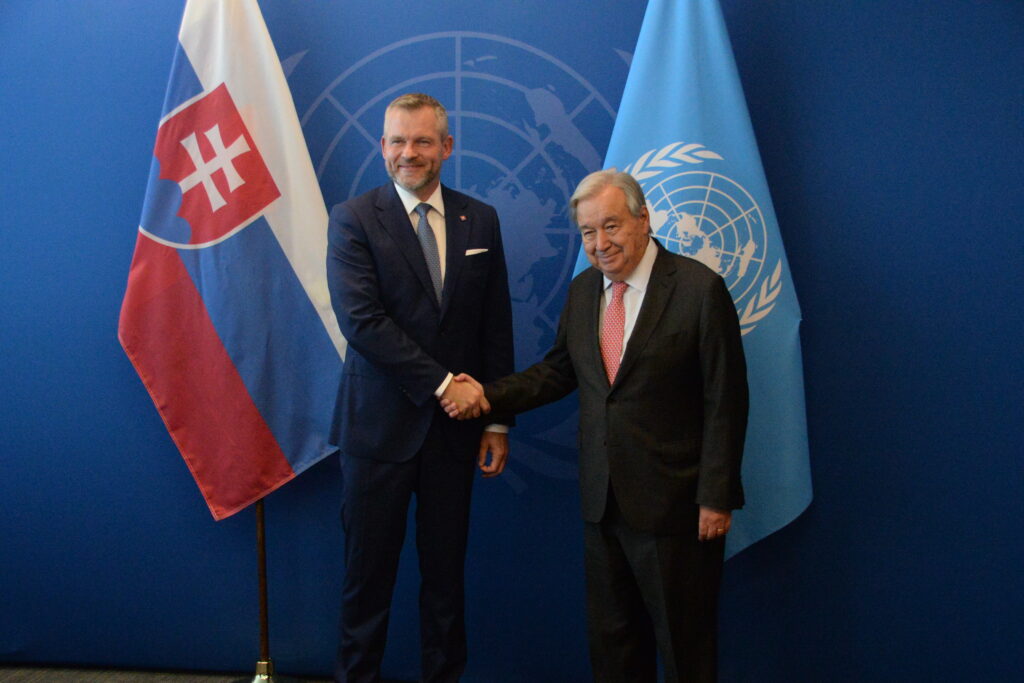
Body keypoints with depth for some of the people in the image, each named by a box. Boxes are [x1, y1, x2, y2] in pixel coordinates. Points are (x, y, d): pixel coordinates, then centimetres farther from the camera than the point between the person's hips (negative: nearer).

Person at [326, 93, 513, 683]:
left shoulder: (480, 220, 6)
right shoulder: (353, 220, -3)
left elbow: (497, 328, 7)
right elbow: (362, 321, -14)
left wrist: (498, 419, 4)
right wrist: (441, 382, -16)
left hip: (455, 424, 3)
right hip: (381, 423, -2)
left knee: (447, 571, 12)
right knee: (369, 572, 8)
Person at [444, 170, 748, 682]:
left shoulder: (700, 289, -13)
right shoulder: (582, 291, 6)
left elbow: (725, 403, -12)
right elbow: (559, 370, 13)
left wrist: (716, 497, -13)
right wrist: (489, 395, 0)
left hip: (674, 502, -6)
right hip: (602, 500, 6)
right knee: (610, 638, 18)